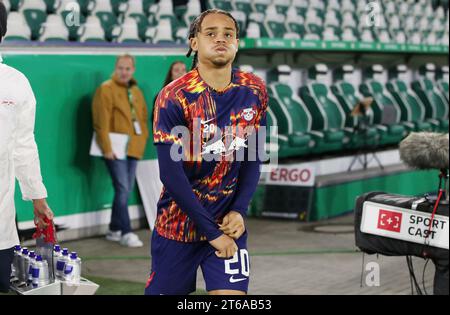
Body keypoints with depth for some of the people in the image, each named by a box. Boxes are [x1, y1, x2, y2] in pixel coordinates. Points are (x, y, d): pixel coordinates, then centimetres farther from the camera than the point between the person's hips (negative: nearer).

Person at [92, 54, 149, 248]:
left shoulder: (136, 91, 16)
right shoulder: (106, 89, -7)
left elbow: (143, 118, 22)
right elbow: (101, 122, -13)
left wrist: (142, 140, 9)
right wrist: (107, 148, -18)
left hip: (133, 148, 7)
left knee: (126, 190, 10)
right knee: (122, 188, -12)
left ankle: (114, 230, 20)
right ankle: (126, 233, -9)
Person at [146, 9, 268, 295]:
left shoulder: (254, 91, -2)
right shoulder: (174, 97, -15)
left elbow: (252, 158, 7)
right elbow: (171, 174, -17)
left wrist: (239, 211, -8)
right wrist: (212, 232, -16)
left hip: (229, 222, 3)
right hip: (178, 222, -2)